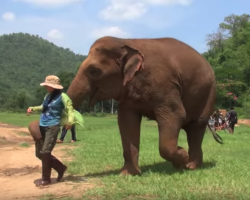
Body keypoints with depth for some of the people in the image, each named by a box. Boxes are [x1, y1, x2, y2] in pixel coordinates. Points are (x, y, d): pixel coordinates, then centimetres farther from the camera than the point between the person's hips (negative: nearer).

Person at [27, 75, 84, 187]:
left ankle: (46, 179, 2)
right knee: (39, 153, 8)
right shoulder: (47, 96, 16)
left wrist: (70, 122, -30)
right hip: (42, 126, 8)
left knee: (45, 153, -11)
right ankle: (61, 168, 24)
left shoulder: (62, 96, -6)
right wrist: (33, 108, 15)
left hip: (52, 127, -8)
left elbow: (69, 109, -13)